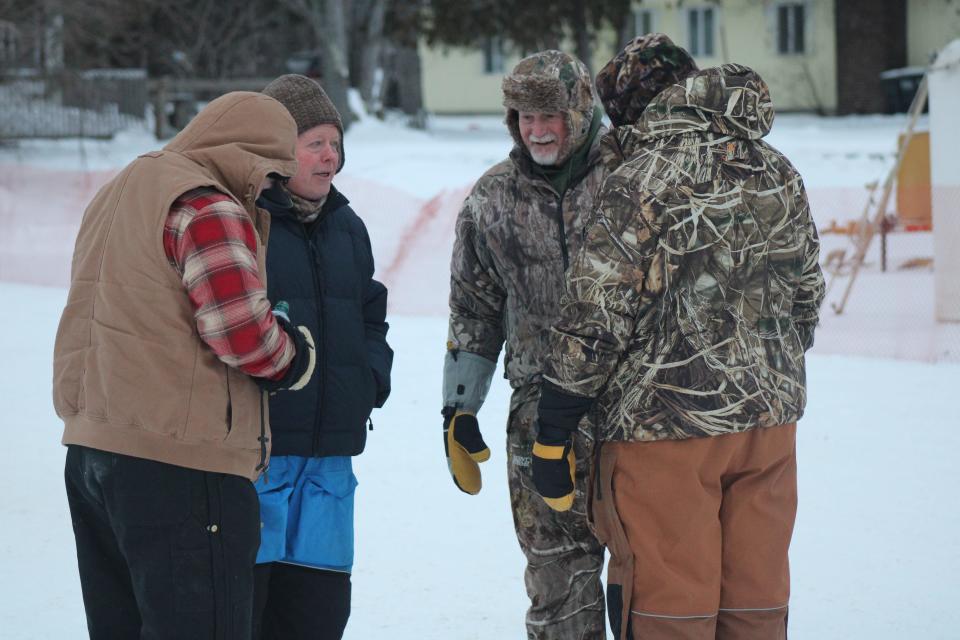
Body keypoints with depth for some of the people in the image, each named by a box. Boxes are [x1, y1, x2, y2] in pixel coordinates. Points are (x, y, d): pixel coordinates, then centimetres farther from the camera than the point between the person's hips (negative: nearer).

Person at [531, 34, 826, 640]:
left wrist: (552, 432, -8)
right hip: (771, 418, 6)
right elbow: (807, 300, 18)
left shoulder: (643, 182, -12)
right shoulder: (780, 174, 9)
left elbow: (595, 315, -14)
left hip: (666, 428, -6)